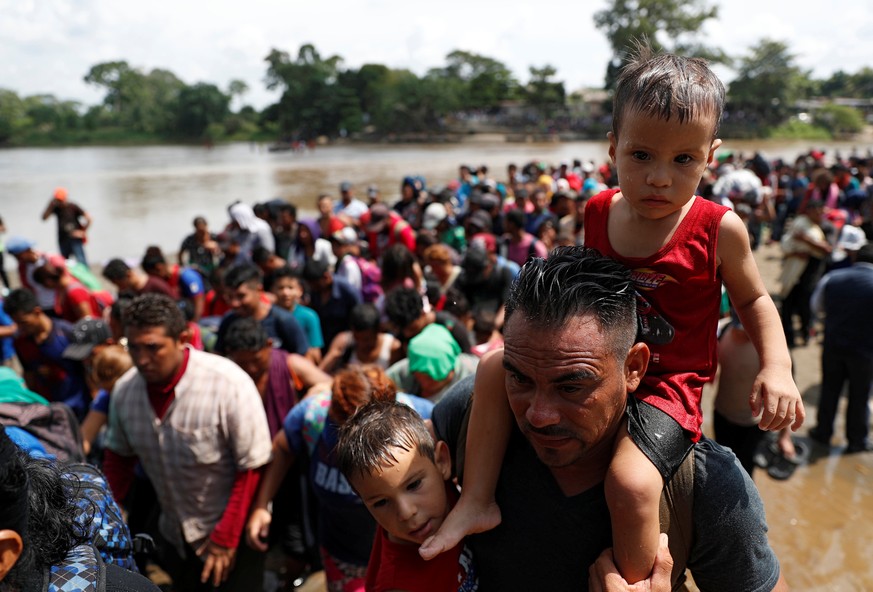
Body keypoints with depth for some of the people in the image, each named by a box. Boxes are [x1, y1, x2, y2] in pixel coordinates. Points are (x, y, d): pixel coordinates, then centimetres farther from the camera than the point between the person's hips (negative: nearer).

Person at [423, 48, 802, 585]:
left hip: (666, 386, -5)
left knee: (631, 483, -30)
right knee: (497, 366, -4)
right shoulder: (598, 213, -2)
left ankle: (633, 582, 0)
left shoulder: (719, 229, -13)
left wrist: (777, 368, -11)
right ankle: (479, 499, 5)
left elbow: (754, 300, 3)